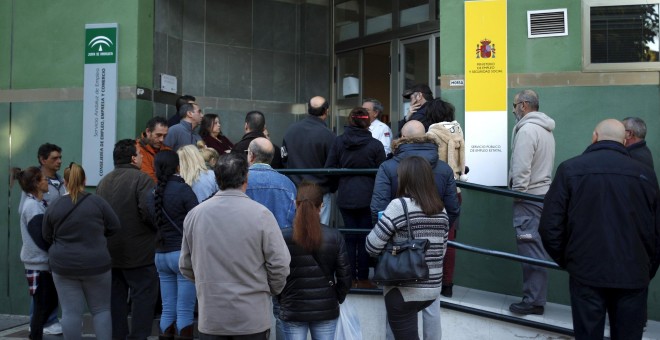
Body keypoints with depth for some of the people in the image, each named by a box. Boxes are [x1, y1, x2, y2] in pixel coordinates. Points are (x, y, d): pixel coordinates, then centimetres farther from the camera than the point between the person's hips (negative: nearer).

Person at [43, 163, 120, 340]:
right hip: (96, 264, -1)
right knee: (101, 309, 10)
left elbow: (47, 236, 10)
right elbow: (115, 227, 0)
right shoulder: (97, 202, -7)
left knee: (71, 312, 6)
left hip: (63, 266, 1)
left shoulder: (53, 206, -1)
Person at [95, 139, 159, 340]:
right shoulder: (141, 179, -13)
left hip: (111, 251, 7)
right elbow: (149, 212, -24)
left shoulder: (104, 181, 11)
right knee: (143, 295, 1)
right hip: (138, 251, -7)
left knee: (116, 296, 14)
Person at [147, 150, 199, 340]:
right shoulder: (183, 189, -10)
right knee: (185, 311, -1)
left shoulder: (153, 194, 8)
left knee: (168, 310, 12)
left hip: (161, 255, 6)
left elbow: (155, 224, 12)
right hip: (183, 253, -6)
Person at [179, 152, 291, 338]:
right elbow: (279, 264, -10)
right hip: (253, 317, -2)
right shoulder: (260, 214, -13)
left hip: (210, 317, 2)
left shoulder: (194, 215, -4)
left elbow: (185, 266, 6)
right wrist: (273, 290, 10)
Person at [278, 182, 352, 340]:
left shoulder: (283, 237, -11)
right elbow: (344, 276, -3)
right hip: (326, 311, 1)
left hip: (293, 311, -1)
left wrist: (282, 301, 10)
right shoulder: (335, 236, -7)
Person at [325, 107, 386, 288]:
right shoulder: (375, 145, -9)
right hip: (368, 198, -2)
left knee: (350, 237, 12)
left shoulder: (338, 142, -1)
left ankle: (350, 278, 18)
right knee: (365, 238, 6)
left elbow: (329, 169, 2)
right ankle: (363, 279, 14)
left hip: (345, 197, 3)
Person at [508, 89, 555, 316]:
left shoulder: (527, 129, -14)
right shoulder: (545, 129, 16)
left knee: (531, 249, -5)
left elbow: (522, 167, -19)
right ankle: (535, 297, 19)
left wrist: (517, 193, -11)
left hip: (529, 197, -9)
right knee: (536, 249, 12)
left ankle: (533, 301, 1)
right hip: (542, 193, 10)